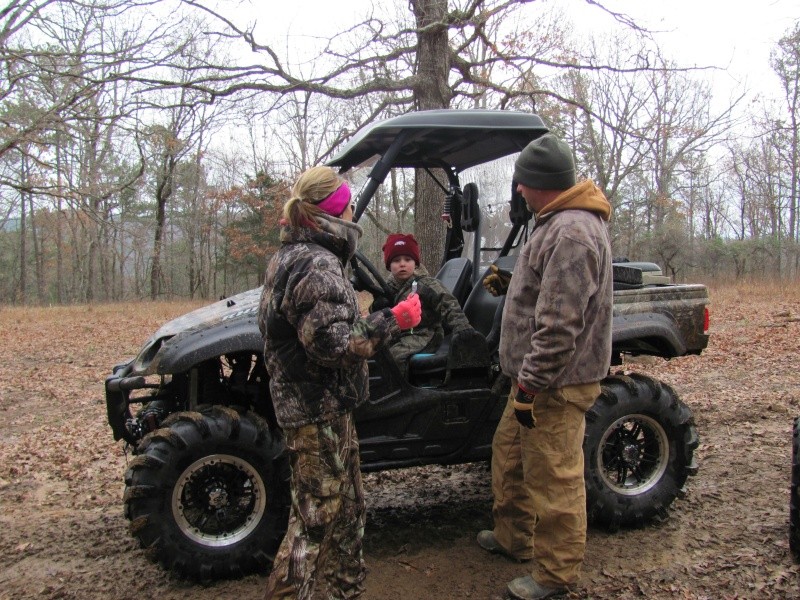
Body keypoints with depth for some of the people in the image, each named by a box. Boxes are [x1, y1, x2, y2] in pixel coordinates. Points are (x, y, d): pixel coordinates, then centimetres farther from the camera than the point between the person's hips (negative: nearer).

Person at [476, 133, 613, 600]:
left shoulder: (571, 232, -23)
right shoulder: (561, 221, 13)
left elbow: (559, 326, -26)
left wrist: (531, 386, -23)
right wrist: (511, 283, 18)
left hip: (556, 383, -11)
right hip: (536, 378, 11)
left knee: (553, 478, 1)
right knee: (509, 452, 23)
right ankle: (513, 537, 40)